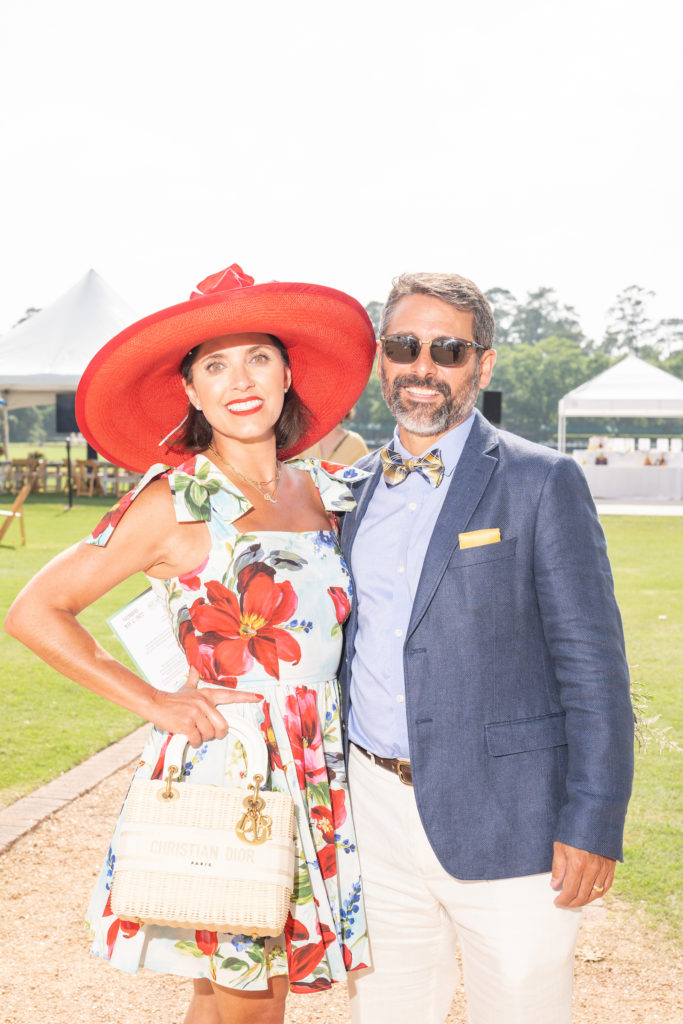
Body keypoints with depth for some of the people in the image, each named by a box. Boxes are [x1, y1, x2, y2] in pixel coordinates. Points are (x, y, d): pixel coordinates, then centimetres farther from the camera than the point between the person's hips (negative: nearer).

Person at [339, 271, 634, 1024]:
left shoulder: (541, 483, -8)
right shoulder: (356, 487, 9)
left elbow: (592, 664, -11)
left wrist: (593, 823, -15)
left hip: (503, 821, -5)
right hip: (377, 810, 5)